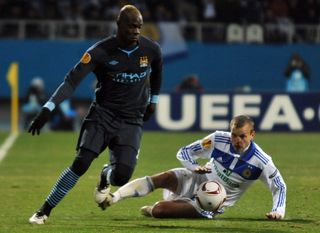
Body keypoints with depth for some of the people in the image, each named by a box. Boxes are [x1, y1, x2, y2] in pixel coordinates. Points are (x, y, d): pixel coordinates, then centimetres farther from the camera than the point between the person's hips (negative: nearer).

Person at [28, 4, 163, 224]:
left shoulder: (151, 50, -5)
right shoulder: (101, 51, -14)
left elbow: (157, 72, 19)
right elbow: (73, 79, -22)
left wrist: (153, 100, 27)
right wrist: (48, 109, -31)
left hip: (131, 121, 2)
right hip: (102, 113, -2)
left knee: (122, 176, -15)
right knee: (80, 163, -18)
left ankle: (106, 176, 26)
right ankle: (45, 210, -5)